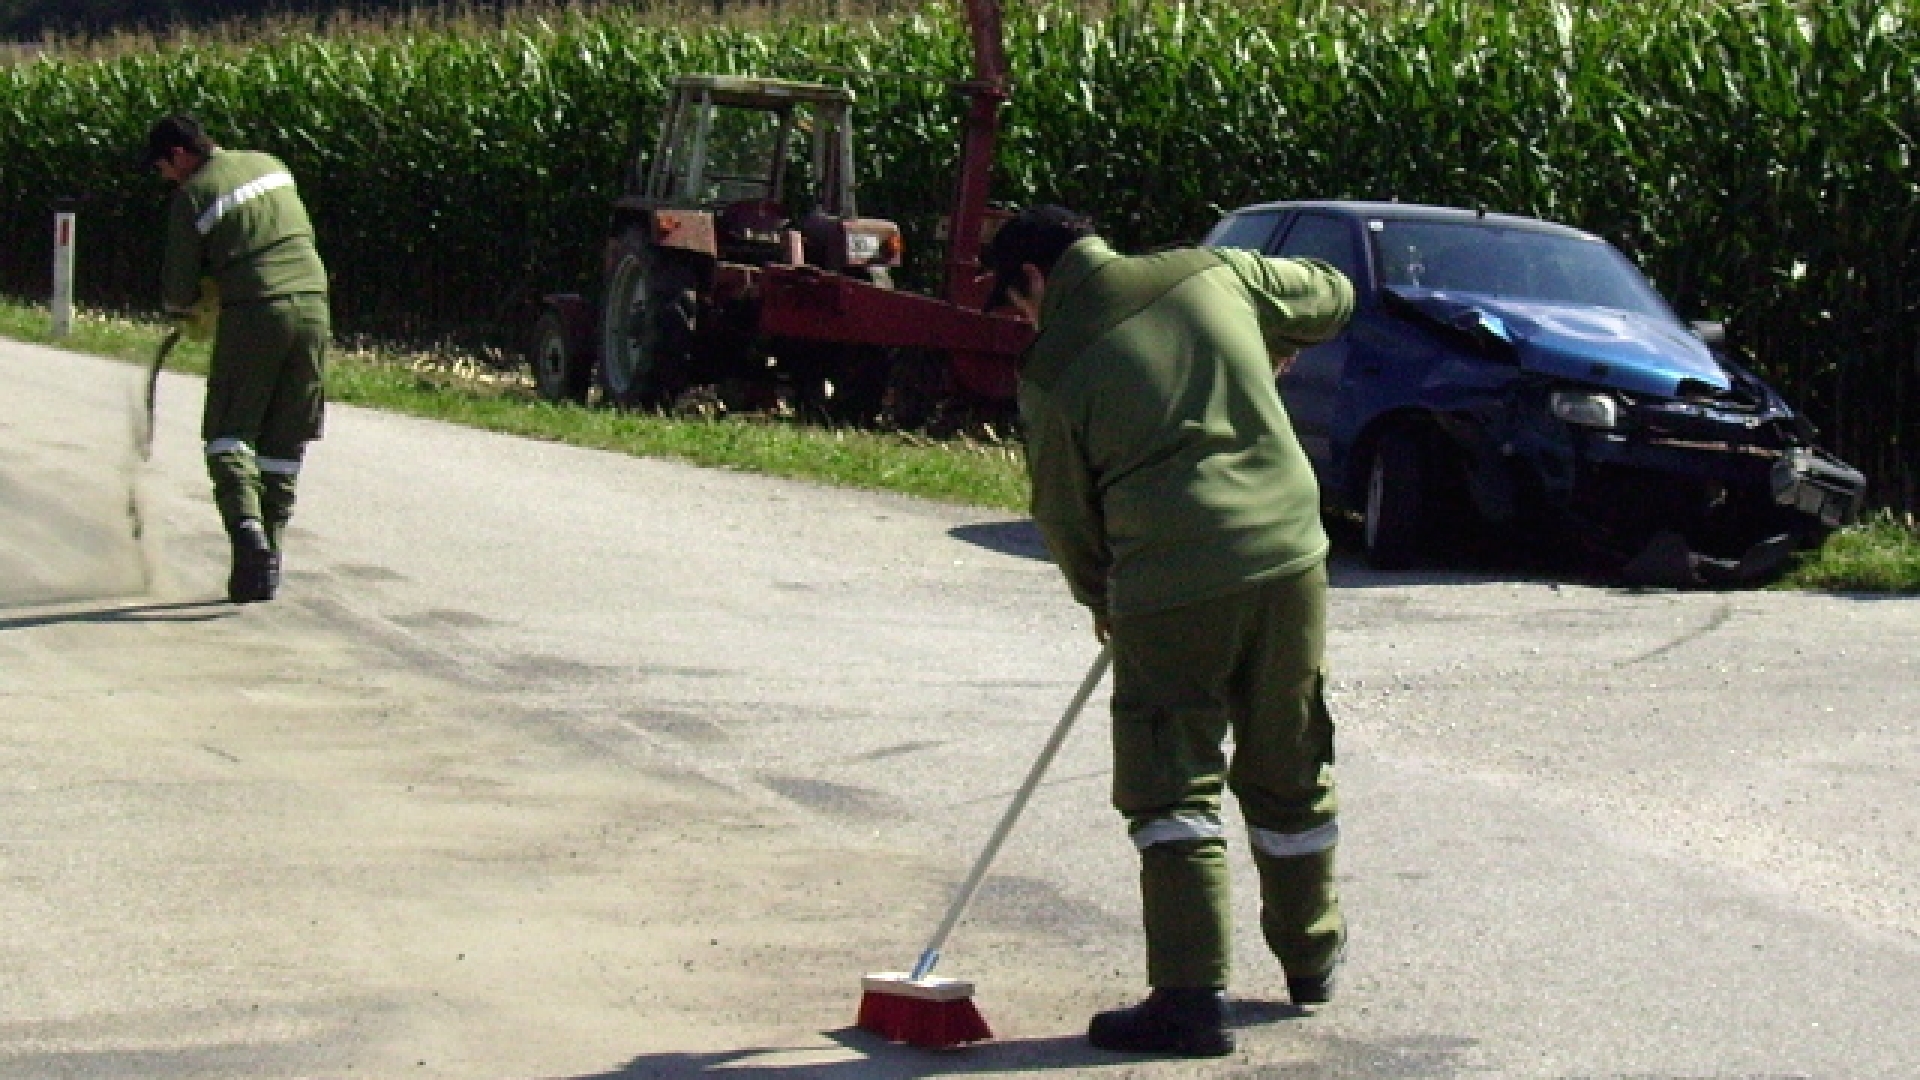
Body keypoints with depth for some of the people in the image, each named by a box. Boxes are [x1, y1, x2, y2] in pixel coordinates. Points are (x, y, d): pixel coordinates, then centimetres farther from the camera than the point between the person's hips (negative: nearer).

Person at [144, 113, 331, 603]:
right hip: (312, 303, 5)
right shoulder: (270, 165, 15)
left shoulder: (191, 196, -1)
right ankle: (270, 555, 9)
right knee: (285, 444, 11)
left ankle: (246, 526, -21)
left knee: (228, 435, 4)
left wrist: (181, 306, 26)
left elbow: (179, 291, 2)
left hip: (252, 311, -5)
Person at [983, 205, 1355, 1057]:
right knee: (1290, 771, 19)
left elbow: (1063, 513, 8)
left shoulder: (1052, 364, 0)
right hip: (1289, 555, 4)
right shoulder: (1215, 272, 8)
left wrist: (1101, 599, 25)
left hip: (1171, 581, -4)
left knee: (1173, 787, 1)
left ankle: (1192, 991, -7)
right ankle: (1311, 954, 34)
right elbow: (1330, 297, 24)